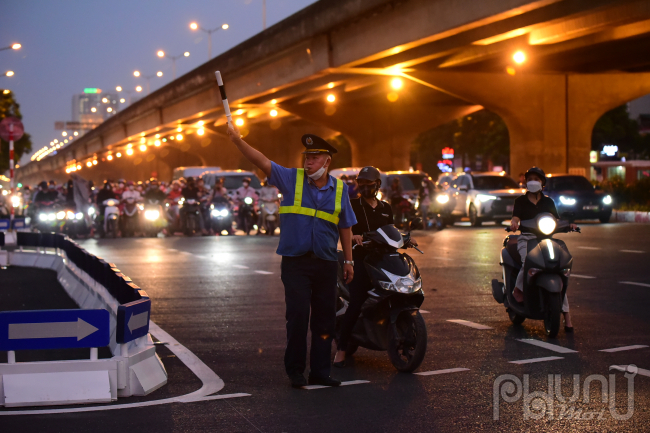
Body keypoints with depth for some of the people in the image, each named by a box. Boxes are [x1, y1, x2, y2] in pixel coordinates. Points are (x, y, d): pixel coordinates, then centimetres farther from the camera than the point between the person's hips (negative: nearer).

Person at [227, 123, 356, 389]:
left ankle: (320, 372, 18)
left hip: (326, 263, 3)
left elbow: (345, 227, 13)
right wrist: (238, 141, -23)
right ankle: (295, 370, 7)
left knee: (325, 318, 6)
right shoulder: (291, 179, 1)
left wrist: (349, 260, 14)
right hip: (295, 262, -3)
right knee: (298, 314, -7)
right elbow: (262, 161, -10)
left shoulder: (340, 189, 8)